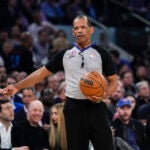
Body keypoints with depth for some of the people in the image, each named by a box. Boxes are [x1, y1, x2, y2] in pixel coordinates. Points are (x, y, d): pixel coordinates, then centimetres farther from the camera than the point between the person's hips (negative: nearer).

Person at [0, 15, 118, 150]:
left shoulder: (101, 54, 3)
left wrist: (104, 95, -16)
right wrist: (17, 87, 6)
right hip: (73, 108, 2)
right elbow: (42, 72, 13)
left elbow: (113, 81, 5)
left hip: (95, 108, -2)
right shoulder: (65, 54, 9)